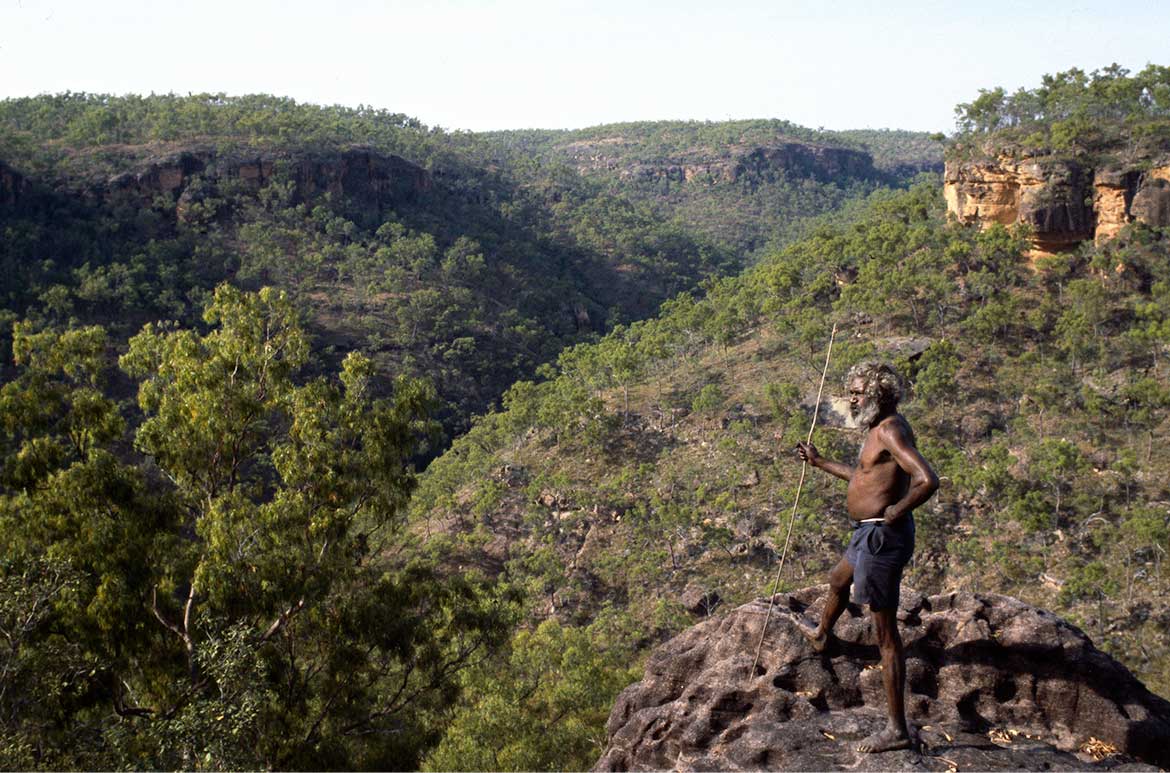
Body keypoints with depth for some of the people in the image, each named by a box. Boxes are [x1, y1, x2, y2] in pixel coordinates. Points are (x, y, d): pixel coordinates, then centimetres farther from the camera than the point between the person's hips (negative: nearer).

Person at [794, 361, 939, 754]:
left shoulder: (891, 430, -21)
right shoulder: (879, 429, 11)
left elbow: (928, 480, -34)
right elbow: (865, 476, 28)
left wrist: (897, 511, -21)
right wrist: (820, 463, 33)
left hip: (882, 536, -11)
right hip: (871, 534, 11)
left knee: (885, 633, -5)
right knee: (837, 581, 36)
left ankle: (897, 730, 2)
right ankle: (821, 635, 67)